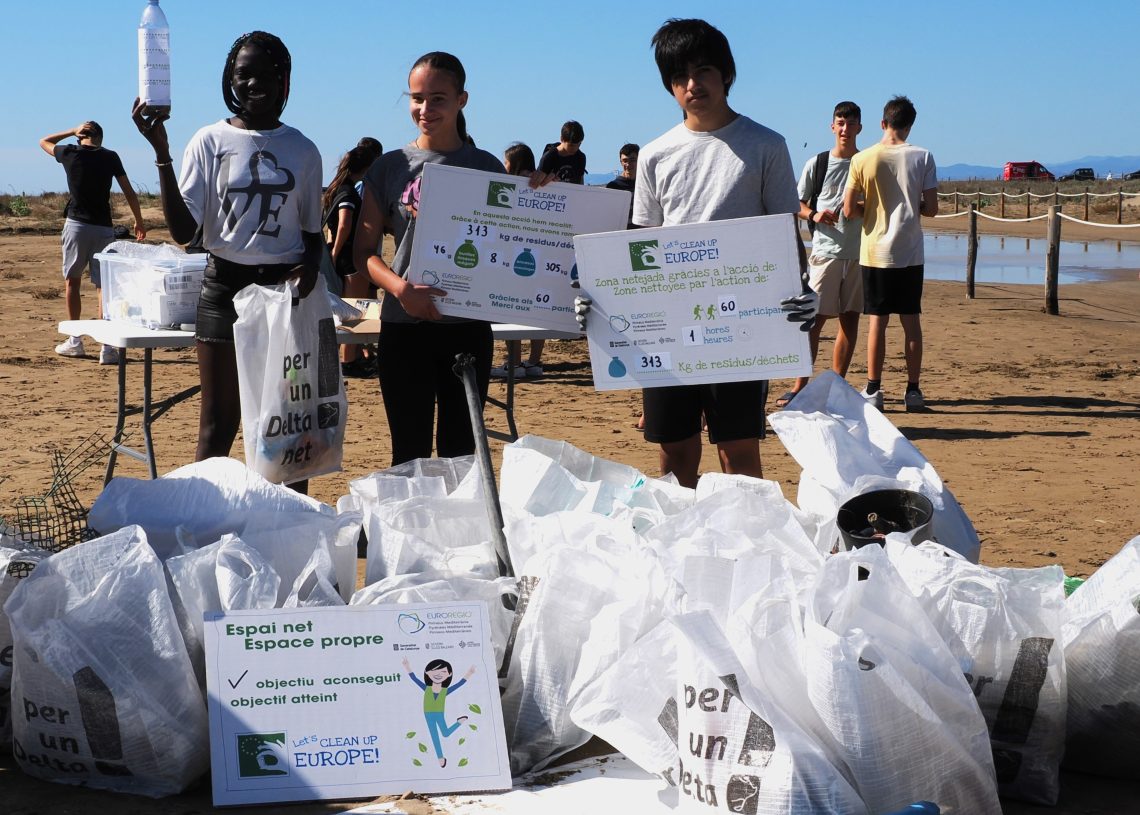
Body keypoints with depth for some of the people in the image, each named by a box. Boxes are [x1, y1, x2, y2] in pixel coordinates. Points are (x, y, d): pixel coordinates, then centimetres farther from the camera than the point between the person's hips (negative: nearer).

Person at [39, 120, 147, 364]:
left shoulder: (70, 153, 1)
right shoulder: (110, 157, 2)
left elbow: (44, 142, 22)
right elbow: (129, 193, 4)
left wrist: (72, 131, 15)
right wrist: (139, 222, 14)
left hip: (76, 224, 0)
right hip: (103, 227, 1)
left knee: (72, 281, 16)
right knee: (103, 286, -1)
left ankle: (75, 341, 19)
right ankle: (108, 347, -11)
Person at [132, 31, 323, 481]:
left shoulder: (302, 150, 6)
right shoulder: (209, 142, -1)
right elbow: (183, 231, -8)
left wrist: (310, 267, -9)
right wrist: (162, 153, -17)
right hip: (225, 287, -2)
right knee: (218, 422, 2)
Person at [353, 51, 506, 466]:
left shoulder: (486, 167, 6)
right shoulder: (390, 167, 5)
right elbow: (364, 251, 3)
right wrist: (401, 287, -15)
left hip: (468, 326, 0)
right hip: (404, 325, 0)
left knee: (461, 452, 6)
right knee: (410, 452, 2)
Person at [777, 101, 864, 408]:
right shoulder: (817, 164, 5)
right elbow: (796, 203, 10)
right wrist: (813, 215, -10)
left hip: (860, 252, 2)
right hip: (826, 250, -2)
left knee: (850, 318, 3)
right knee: (815, 318, -5)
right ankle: (800, 385, 1)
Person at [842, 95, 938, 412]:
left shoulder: (862, 160, -4)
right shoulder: (922, 157, -3)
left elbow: (849, 211, -5)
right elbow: (931, 209, -3)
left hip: (874, 252, -1)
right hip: (910, 252, 1)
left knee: (876, 321, 4)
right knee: (911, 321, 7)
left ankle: (873, 390, 5)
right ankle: (913, 390, 10)